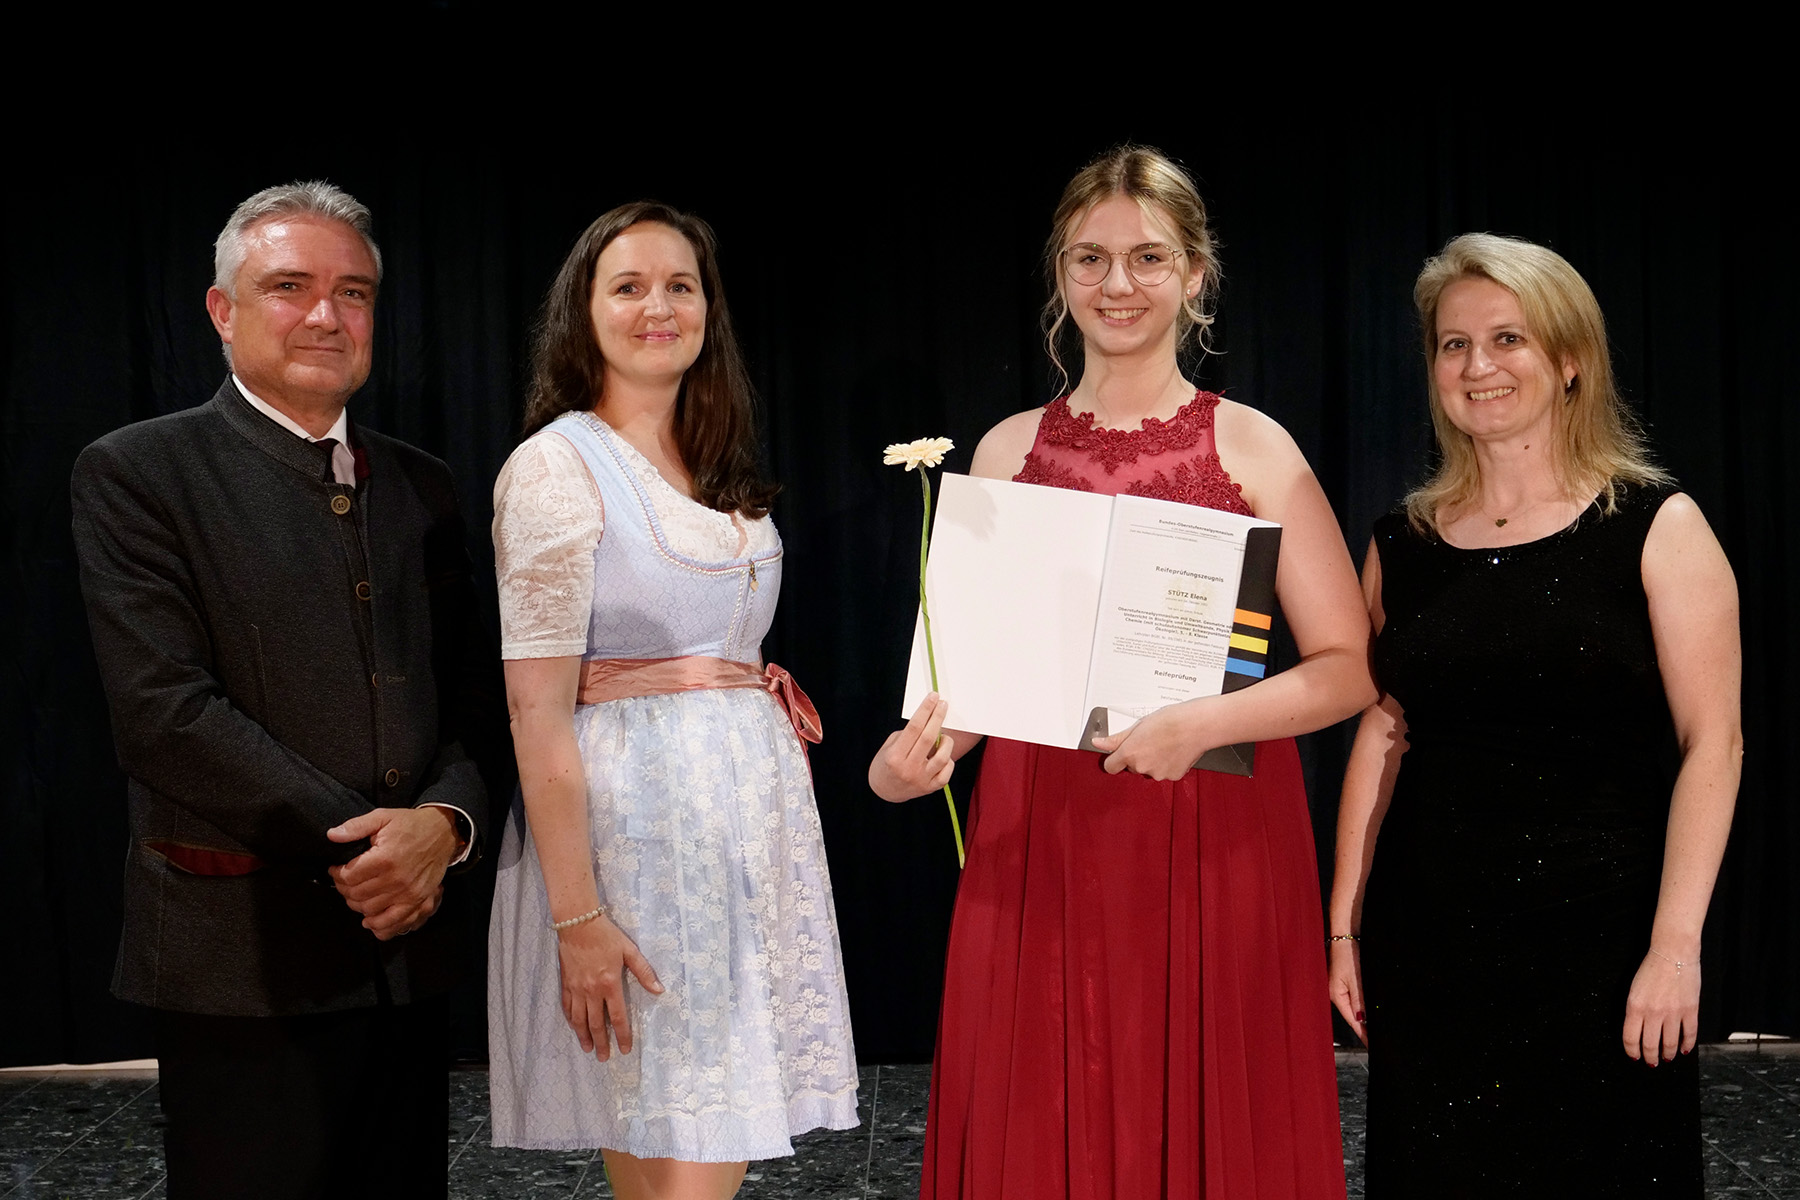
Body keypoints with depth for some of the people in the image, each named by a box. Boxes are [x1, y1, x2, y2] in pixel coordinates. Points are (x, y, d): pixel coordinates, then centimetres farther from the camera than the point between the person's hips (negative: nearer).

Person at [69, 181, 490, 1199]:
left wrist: (446, 821, -10)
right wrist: (357, 847, -14)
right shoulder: (138, 473, -3)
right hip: (244, 958, -5)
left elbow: (473, 695, 11)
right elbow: (166, 712, -13)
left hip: (407, 949, 5)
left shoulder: (420, 486, 14)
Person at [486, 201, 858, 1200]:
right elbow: (536, 712, -13)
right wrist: (577, 917, -18)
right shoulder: (556, 466, -8)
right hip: (631, 813, -7)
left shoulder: (722, 472, 15)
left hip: (749, 809, 7)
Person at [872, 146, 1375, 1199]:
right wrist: (918, 750, -6)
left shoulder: (1249, 448, 1)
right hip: (1039, 847, 2)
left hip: (1214, 846, -2)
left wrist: (1203, 723, -18)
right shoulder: (1010, 450, 9)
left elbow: (1349, 669, -3)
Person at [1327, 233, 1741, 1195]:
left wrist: (1674, 945, -16)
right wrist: (1344, 926, 6)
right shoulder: (1402, 545, 9)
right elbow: (1382, 735, 11)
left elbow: (1711, 742, -8)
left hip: (1597, 928, -3)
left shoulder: (1655, 528, -3)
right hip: (1430, 931, 3)